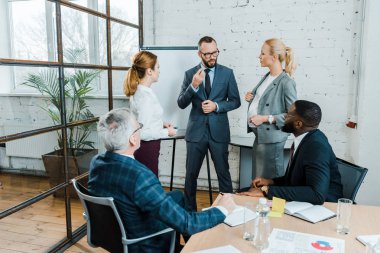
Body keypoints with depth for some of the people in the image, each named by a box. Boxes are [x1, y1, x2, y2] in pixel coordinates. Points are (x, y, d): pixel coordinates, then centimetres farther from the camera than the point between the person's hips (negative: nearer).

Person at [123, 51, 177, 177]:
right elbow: (143, 133, -25)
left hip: (143, 147, 10)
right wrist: (166, 132, -14)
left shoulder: (138, 91, 6)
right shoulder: (145, 96, -23)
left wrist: (160, 124, 9)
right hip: (146, 149, -10)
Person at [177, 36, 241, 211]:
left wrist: (217, 106, -13)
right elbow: (181, 104, -3)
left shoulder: (227, 73, 2)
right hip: (196, 131, 1)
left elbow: (235, 101, 4)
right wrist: (193, 86, -19)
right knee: (191, 174, 10)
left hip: (218, 131, 0)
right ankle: (189, 210, 26)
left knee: (223, 172, 7)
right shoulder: (190, 74, 2)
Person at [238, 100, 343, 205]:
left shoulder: (317, 146, -26)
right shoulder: (305, 138, 0)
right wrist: (271, 181, -1)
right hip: (302, 201, 7)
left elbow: (318, 194, -36)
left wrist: (266, 190, -33)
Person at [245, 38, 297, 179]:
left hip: (271, 137, -8)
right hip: (259, 135, 8)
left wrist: (266, 118, -20)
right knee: (258, 177, 17)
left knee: (270, 178, 5)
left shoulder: (286, 83, -17)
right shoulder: (267, 77, 8)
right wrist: (251, 98, 3)